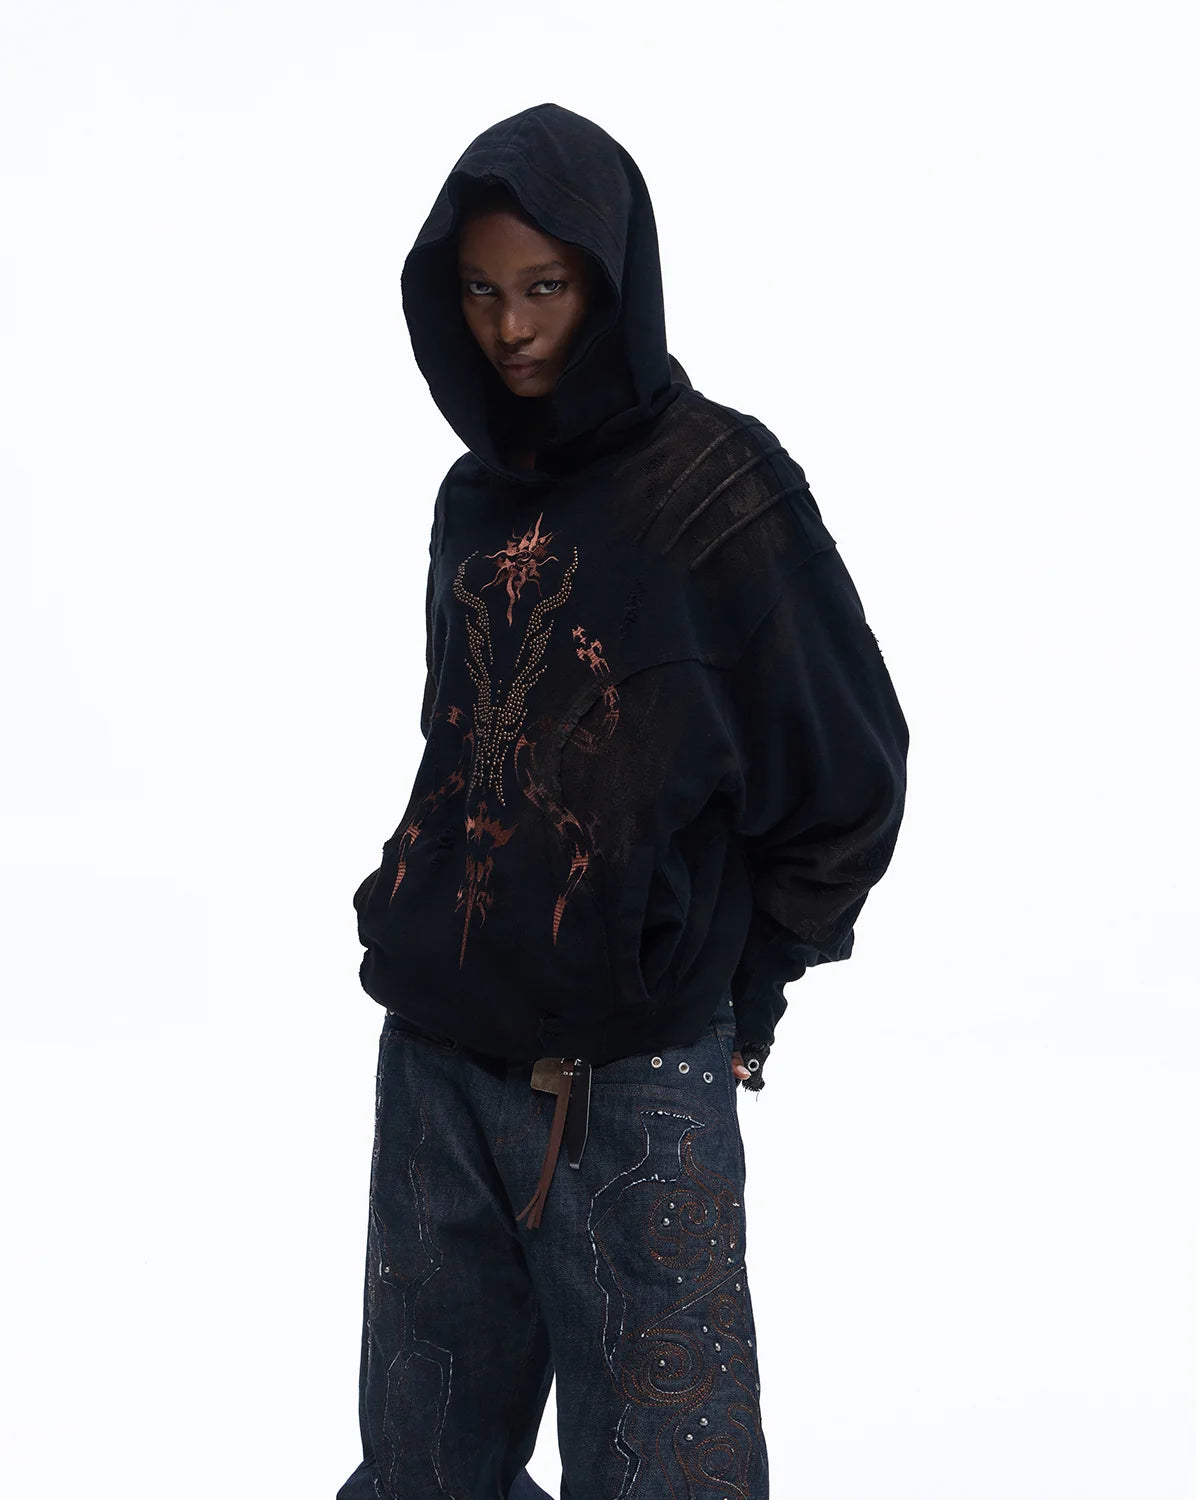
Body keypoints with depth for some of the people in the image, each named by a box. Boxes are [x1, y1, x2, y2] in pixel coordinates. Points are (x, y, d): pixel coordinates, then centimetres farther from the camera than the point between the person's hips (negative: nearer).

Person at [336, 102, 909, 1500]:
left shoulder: (719, 485, -7)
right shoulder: (474, 496, 11)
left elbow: (846, 772, -4)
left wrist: (728, 977, -2)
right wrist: (414, 910, 12)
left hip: (635, 1083, -5)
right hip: (431, 1058, 6)